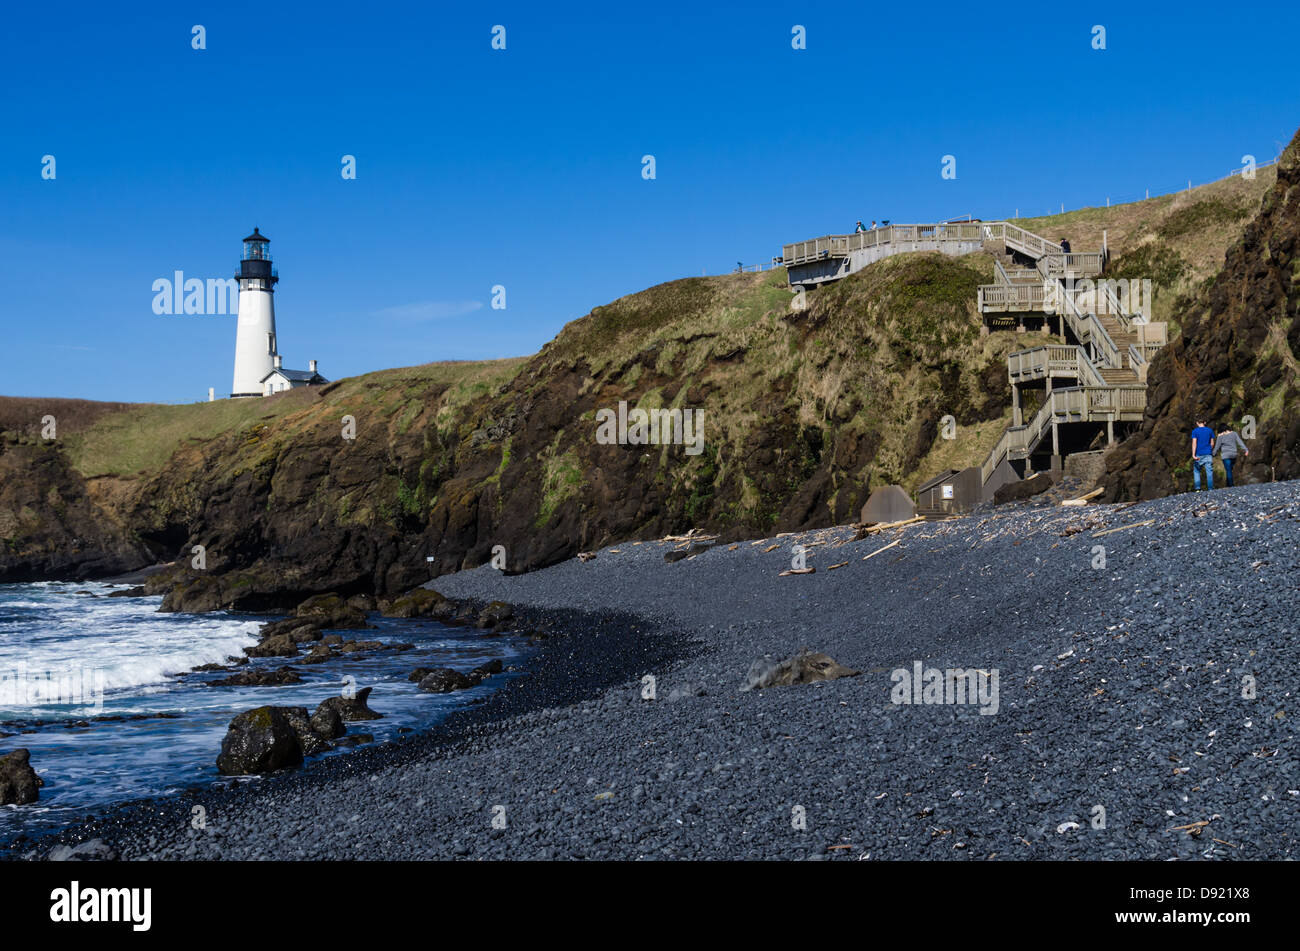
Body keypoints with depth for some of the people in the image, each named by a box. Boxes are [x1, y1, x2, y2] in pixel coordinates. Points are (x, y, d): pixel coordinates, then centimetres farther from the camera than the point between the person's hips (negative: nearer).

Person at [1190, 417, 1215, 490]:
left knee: (1196, 471, 10)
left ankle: (1197, 488, -1)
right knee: (1209, 472, 1)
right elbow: (1212, 443, 9)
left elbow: (1194, 443, -12)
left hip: (1199, 455, -2)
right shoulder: (1210, 430, 5)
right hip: (1208, 454, 2)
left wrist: (1193, 455, -17)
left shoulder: (1195, 431, -3)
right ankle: (1210, 489, -2)